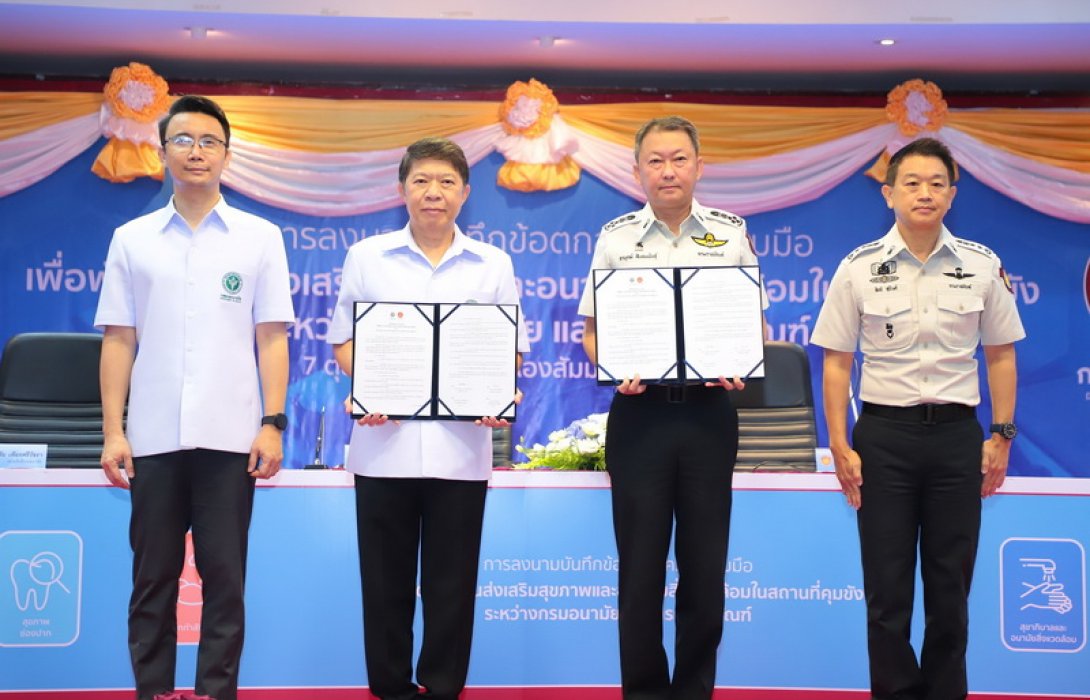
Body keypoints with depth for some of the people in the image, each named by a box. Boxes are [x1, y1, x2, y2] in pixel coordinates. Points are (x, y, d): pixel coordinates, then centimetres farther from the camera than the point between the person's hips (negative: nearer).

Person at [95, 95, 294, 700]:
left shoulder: (260, 237, 5)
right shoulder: (131, 239, 8)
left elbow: (272, 338, 3)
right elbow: (118, 341, 7)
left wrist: (273, 423, -5)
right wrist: (113, 431, 0)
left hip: (230, 437, -1)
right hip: (154, 437, 1)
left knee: (224, 579, 3)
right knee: (153, 579, 7)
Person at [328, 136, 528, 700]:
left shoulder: (493, 265, 8)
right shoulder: (366, 257, 7)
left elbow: (511, 349, 8)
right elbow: (344, 340, 6)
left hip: (460, 444, 0)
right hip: (384, 442, 0)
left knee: (451, 581, 6)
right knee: (386, 579, 7)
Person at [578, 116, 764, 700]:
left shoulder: (732, 233, 6)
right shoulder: (615, 237, 4)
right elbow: (593, 330, 5)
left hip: (709, 412, 1)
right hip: (640, 411, -1)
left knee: (705, 563, 6)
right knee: (640, 562, 4)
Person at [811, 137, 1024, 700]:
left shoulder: (982, 266, 2)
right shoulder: (859, 268, -2)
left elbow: (1000, 356, 9)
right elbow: (837, 362, 1)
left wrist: (1001, 435, 3)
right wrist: (839, 448, -4)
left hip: (957, 434, 1)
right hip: (884, 434, -1)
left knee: (951, 585, 9)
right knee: (887, 587, 5)